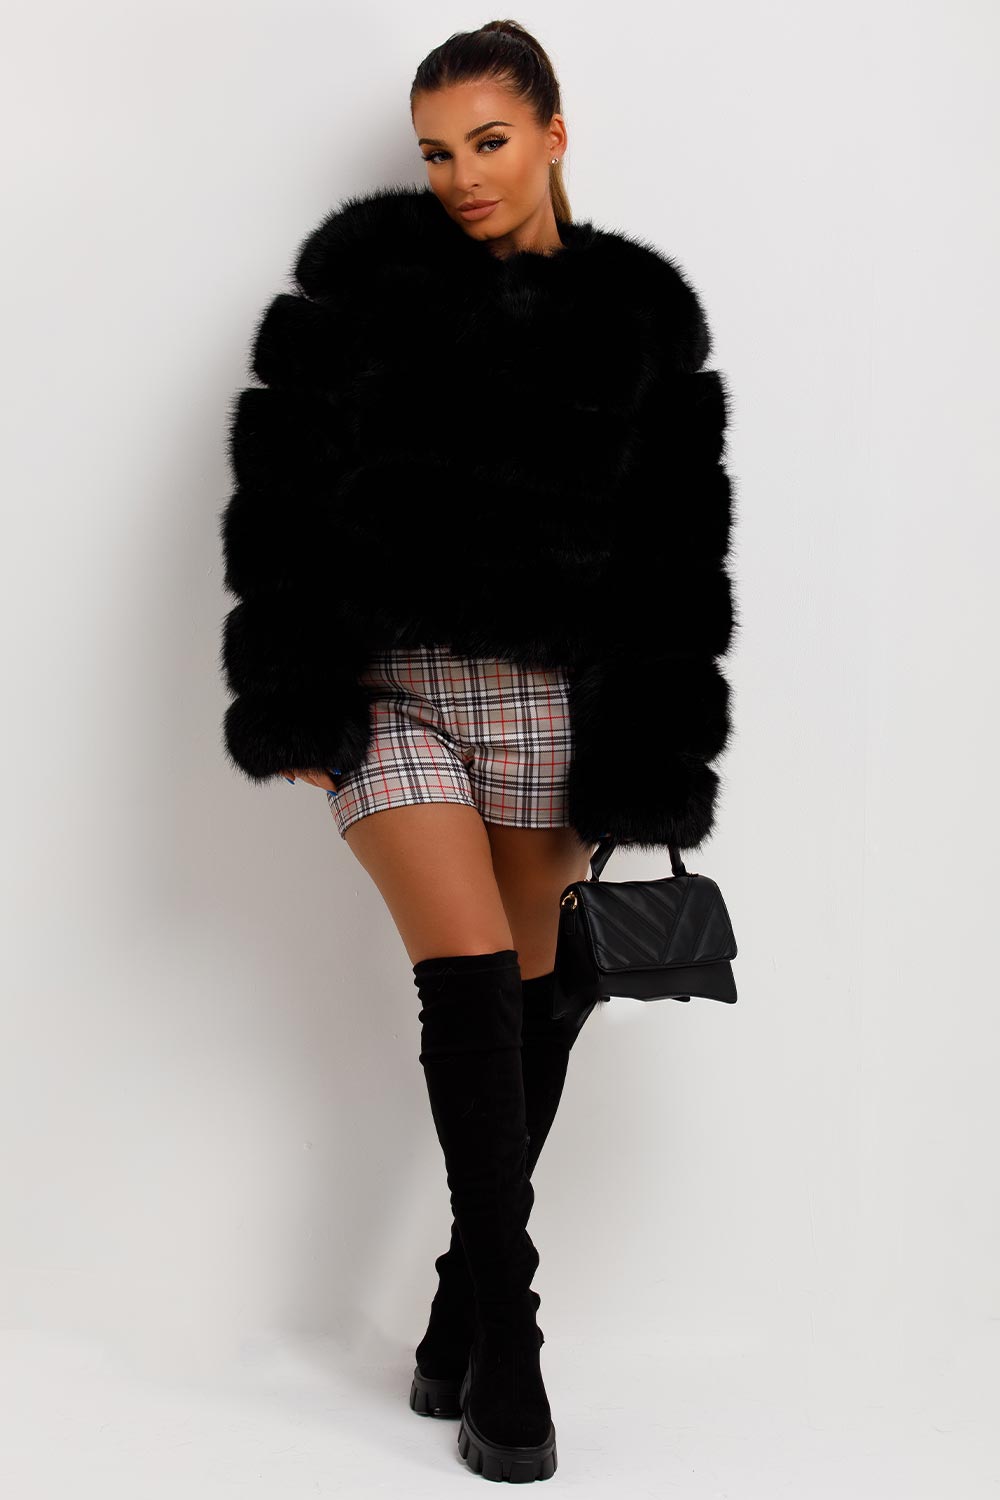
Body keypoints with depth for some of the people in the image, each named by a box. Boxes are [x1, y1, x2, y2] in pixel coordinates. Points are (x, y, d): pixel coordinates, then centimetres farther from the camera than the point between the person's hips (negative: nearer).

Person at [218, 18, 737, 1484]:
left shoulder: (640, 313, 5)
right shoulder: (362, 275, 2)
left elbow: (677, 551, 5)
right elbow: (280, 485, 1)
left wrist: (654, 763, 0)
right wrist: (293, 703, -5)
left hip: (548, 690, 2)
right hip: (388, 682, -1)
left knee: (530, 994, 5)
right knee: (469, 972, -11)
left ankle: (463, 1310, 21)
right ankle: (506, 1336, -1)